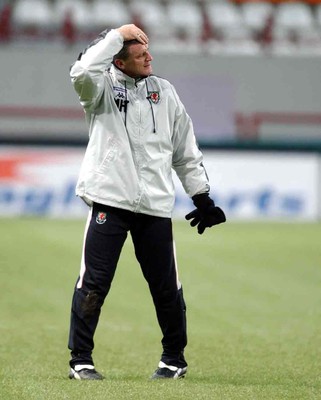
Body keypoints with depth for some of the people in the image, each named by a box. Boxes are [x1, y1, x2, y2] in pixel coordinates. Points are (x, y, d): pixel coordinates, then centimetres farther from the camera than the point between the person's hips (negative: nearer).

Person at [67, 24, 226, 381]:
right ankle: (80, 360, 4)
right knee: (93, 283, -6)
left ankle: (174, 358, 25)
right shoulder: (103, 87, 1)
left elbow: (185, 150, 16)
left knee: (166, 286, 8)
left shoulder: (164, 92, 11)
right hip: (109, 200, -3)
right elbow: (83, 71, -25)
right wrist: (117, 35, -16)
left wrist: (201, 196, 12)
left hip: (155, 204, 3)